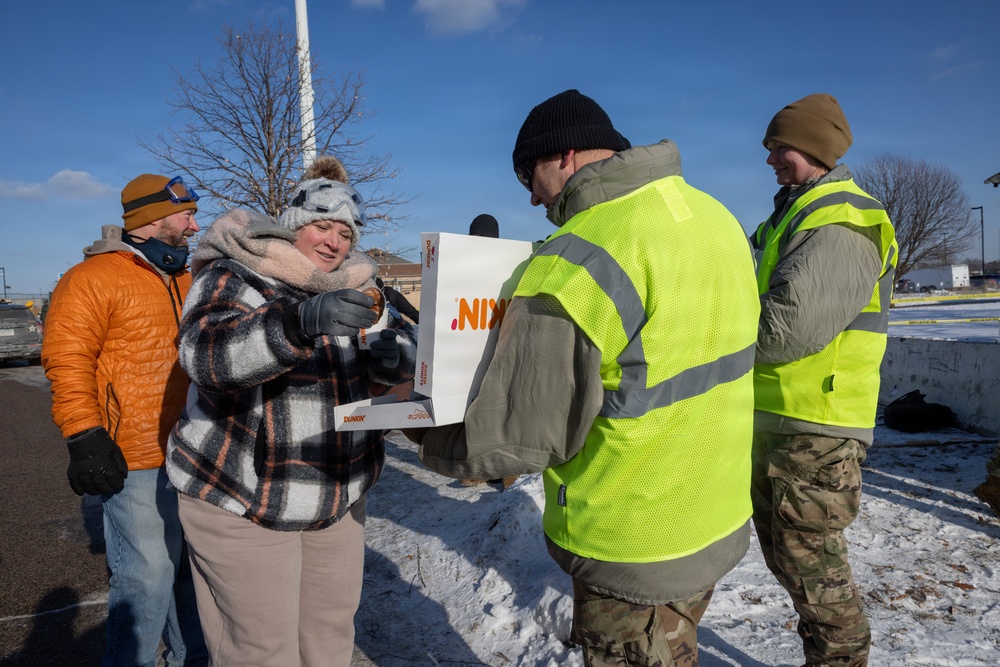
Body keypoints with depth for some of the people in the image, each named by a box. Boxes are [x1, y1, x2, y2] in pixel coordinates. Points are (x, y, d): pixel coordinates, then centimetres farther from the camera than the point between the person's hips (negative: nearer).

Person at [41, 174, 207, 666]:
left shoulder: (187, 281, 16)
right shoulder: (94, 278, -9)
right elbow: (67, 362, -14)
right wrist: (84, 436, -18)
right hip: (138, 463, -8)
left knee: (193, 567, 17)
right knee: (147, 579, -3)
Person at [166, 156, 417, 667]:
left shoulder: (353, 286, 7)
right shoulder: (234, 275, -10)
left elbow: (406, 350, 1)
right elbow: (205, 353, -28)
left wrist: (389, 352, -24)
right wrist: (303, 320, -45)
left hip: (339, 496, 5)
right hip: (241, 500, -5)